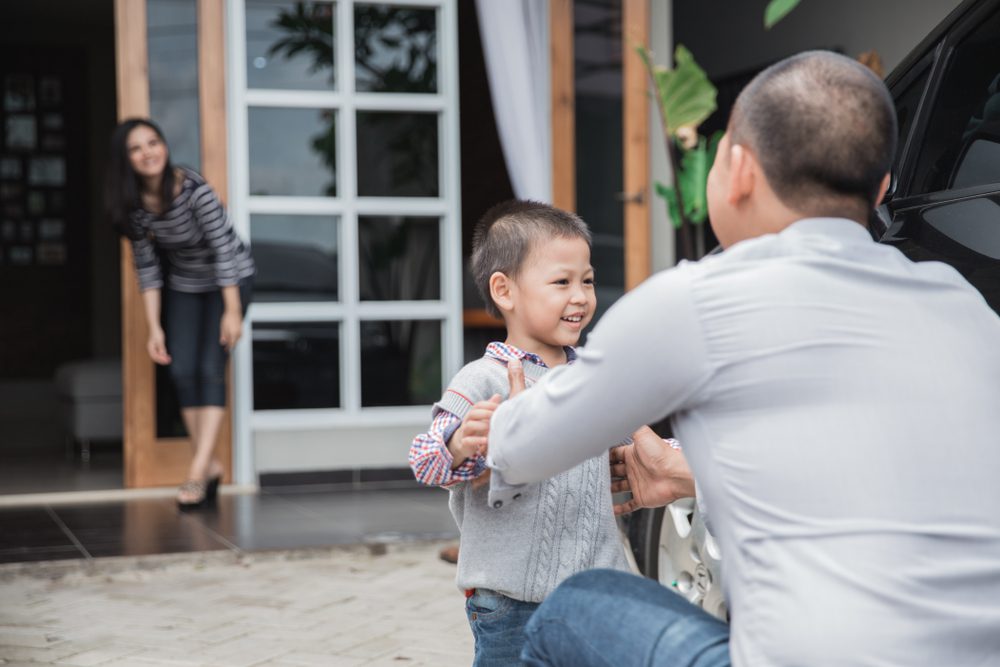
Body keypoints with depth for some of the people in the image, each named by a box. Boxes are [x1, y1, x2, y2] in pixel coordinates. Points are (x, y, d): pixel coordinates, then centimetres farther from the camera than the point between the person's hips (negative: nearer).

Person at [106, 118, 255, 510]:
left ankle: (198, 471, -15)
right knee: (182, 371, -1)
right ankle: (210, 466, 10)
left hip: (230, 278, -5)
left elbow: (224, 247, -27)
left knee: (211, 368, -14)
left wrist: (233, 311, -28)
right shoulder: (133, 204, -15)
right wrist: (154, 328, -12)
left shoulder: (193, 189, -30)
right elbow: (147, 267, -8)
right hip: (183, 284, 5)